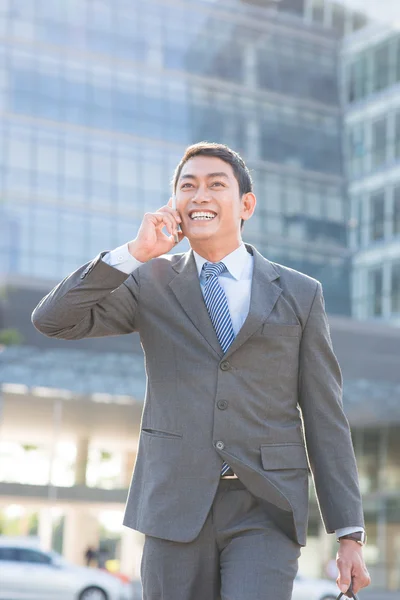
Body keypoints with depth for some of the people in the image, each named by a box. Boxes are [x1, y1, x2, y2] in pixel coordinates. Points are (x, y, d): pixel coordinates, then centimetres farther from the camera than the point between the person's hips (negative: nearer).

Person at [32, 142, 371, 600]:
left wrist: (350, 534, 1)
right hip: (176, 509, 1)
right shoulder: (150, 284, 9)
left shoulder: (299, 294, 8)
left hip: (266, 511, -1)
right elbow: (51, 321, -3)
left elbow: (325, 420, 6)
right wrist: (134, 252, -10)